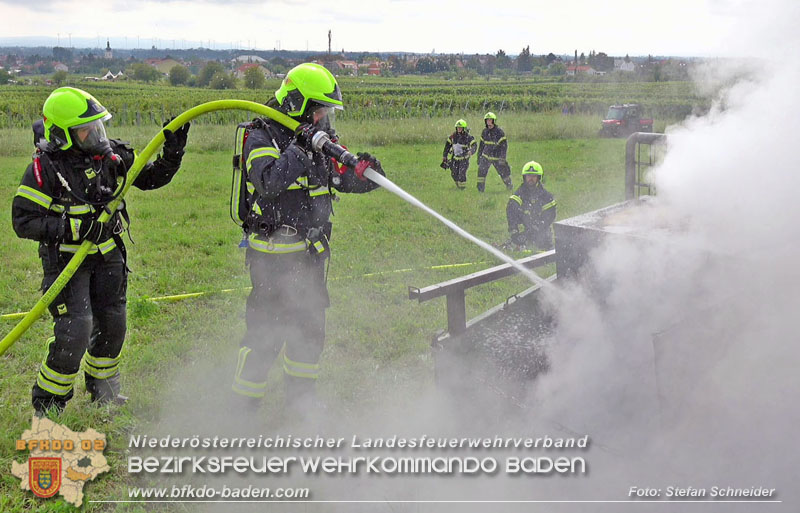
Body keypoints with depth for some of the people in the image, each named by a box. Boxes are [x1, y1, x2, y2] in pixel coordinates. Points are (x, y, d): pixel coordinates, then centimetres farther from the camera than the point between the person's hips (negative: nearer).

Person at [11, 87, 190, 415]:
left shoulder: (111, 154, -3)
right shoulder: (45, 167, -18)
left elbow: (150, 178, 9)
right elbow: (24, 221, -17)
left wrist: (172, 153, -7)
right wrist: (74, 228, -26)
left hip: (108, 255, 6)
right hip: (66, 259, -5)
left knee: (112, 325, 13)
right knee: (76, 330, -13)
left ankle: (103, 390, 38)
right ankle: (47, 404, 7)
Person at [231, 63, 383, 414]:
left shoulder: (318, 140, 9)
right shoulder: (262, 138, -12)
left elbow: (341, 178, 10)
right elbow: (268, 181, -29)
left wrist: (363, 174, -10)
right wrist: (299, 149, -31)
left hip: (311, 252, 8)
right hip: (273, 255, -8)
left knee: (310, 326, 16)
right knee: (267, 329, -4)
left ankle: (301, 398, 33)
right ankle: (244, 405, 11)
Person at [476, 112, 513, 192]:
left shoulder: (499, 131, -11)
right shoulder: (485, 131, 5)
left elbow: (504, 145, -13)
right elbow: (481, 145, 15)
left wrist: (502, 158, -19)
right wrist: (479, 156, 13)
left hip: (497, 157, -3)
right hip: (486, 156, 3)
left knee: (504, 171, 7)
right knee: (481, 170, -12)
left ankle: (509, 185, 31)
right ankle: (480, 188, -4)